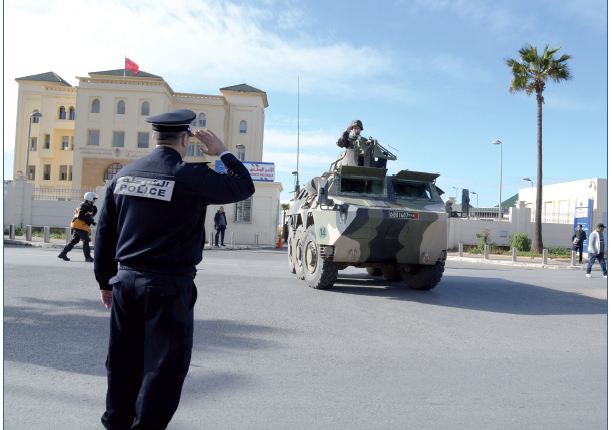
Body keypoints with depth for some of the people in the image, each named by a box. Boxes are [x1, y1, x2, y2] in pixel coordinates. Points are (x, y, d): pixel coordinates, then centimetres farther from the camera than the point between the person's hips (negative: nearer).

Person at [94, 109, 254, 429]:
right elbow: (244, 187, -2)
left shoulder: (124, 174, 6)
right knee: (165, 363, 7)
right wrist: (223, 153, 10)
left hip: (126, 281, 7)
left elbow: (105, 232, 10)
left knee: (124, 359, 19)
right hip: (169, 286, -6)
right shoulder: (191, 176, -12)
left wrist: (105, 280, 18)